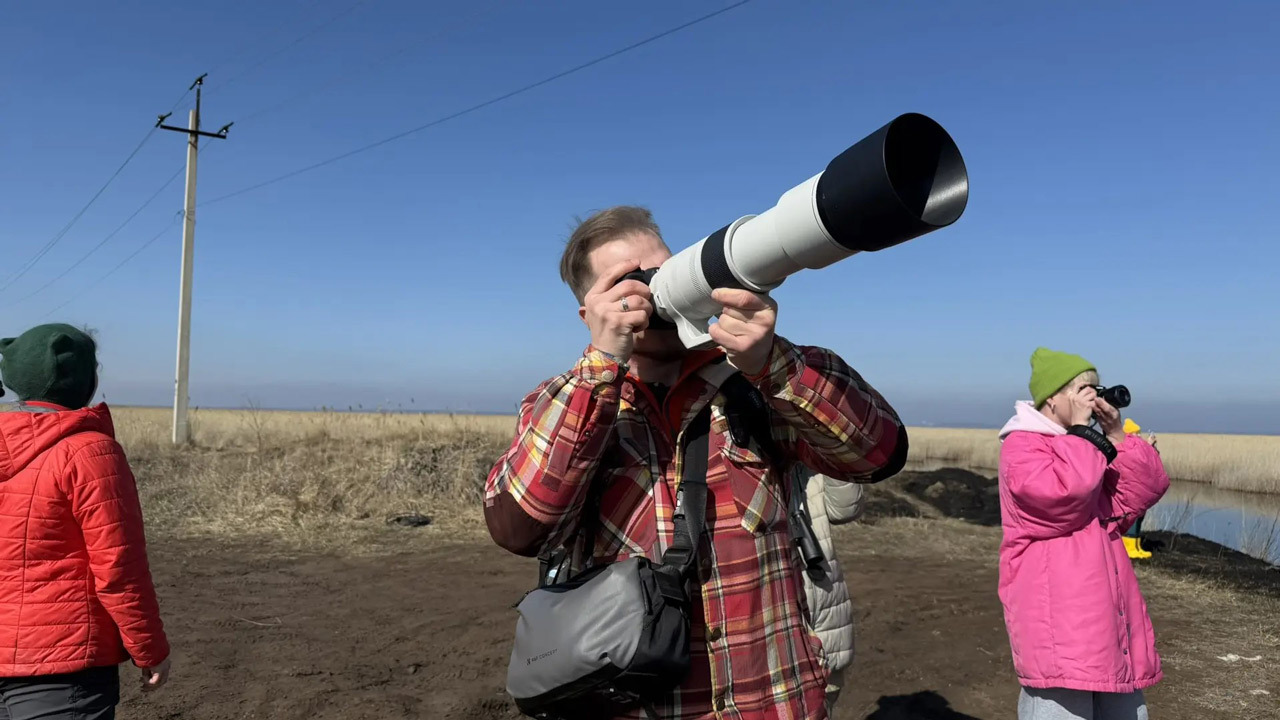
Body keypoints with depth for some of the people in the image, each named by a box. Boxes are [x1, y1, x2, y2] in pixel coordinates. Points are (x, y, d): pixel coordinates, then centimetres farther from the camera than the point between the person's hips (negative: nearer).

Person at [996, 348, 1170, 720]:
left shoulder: (1086, 446, 19)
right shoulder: (1021, 447, -8)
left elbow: (1146, 491, 12)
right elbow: (1066, 493, -25)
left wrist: (1116, 435, 1)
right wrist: (1081, 429, -12)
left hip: (1107, 612, 10)